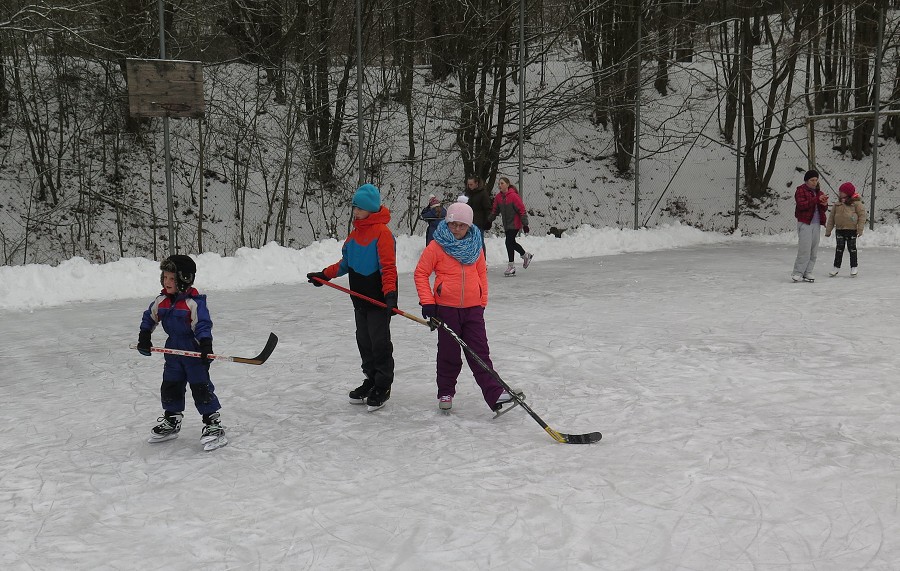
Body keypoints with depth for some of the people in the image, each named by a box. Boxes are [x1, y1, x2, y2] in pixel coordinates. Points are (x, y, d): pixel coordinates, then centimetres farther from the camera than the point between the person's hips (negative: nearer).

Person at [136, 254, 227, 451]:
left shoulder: (194, 302, -17)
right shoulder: (161, 301, 3)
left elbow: (203, 324, -20)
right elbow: (149, 318, 17)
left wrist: (205, 346, -30)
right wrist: (144, 338, 12)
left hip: (194, 352, -7)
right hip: (173, 352, 7)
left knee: (201, 387, -6)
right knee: (170, 387, 13)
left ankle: (213, 424, 0)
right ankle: (171, 422, 29)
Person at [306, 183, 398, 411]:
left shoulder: (382, 233, -14)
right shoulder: (355, 233, 13)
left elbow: (388, 267, -21)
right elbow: (345, 263, 22)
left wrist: (390, 292, -30)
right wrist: (325, 275, 18)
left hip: (379, 298, -8)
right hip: (360, 297, 8)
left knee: (379, 342, -2)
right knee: (364, 341, 14)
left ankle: (383, 386, 8)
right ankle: (371, 379, 26)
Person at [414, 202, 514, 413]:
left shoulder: (475, 246, 5)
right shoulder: (436, 247, -7)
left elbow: (482, 273, 16)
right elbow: (420, 274, -4)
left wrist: (482, 301, 13)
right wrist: (427, 301, -10)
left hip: (473, 309, 3)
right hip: (446, 308, -2)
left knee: (480, 352, 1)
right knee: (449, 354, 8)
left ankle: (494, 393, -2)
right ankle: (445, 393, 23)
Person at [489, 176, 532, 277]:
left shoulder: (513, 196, -17)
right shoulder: (498, 197, 3)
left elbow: (522, 210, -14)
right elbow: (495, 210, 15)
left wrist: (525, 224, -14)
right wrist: (489, 221, 10)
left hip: (515, 224, -7)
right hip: (506, 225, 7)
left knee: (509, 242, -11)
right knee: (511, 242, 14)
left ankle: (511, 266, -2)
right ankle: (526, 255, 37)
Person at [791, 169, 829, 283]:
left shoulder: (819, 192, 18)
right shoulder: (801, 190, -2)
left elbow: (823, 210, 20)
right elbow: (802, 205, -18)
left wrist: (824, 204, -3)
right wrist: (817, 199, -23)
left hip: (816, 224, 7)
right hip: (805, 223, -6)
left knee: (814, 249, 4)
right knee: (805, 249, -12)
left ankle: (808, 273, 10)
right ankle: (798, 273, -7)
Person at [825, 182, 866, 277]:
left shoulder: (856, 203, -5)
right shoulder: (837, 205, 8)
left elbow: (862, 215, -4)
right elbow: (831, 217, 11)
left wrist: (860, 229, -9)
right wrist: (828, 230, 8)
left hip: (852, 230, -4)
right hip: (840, 229, 4)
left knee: (852, 248, 4)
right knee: (839, 248, 6)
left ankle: (854, 266, 16)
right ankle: (836, 266, 13)